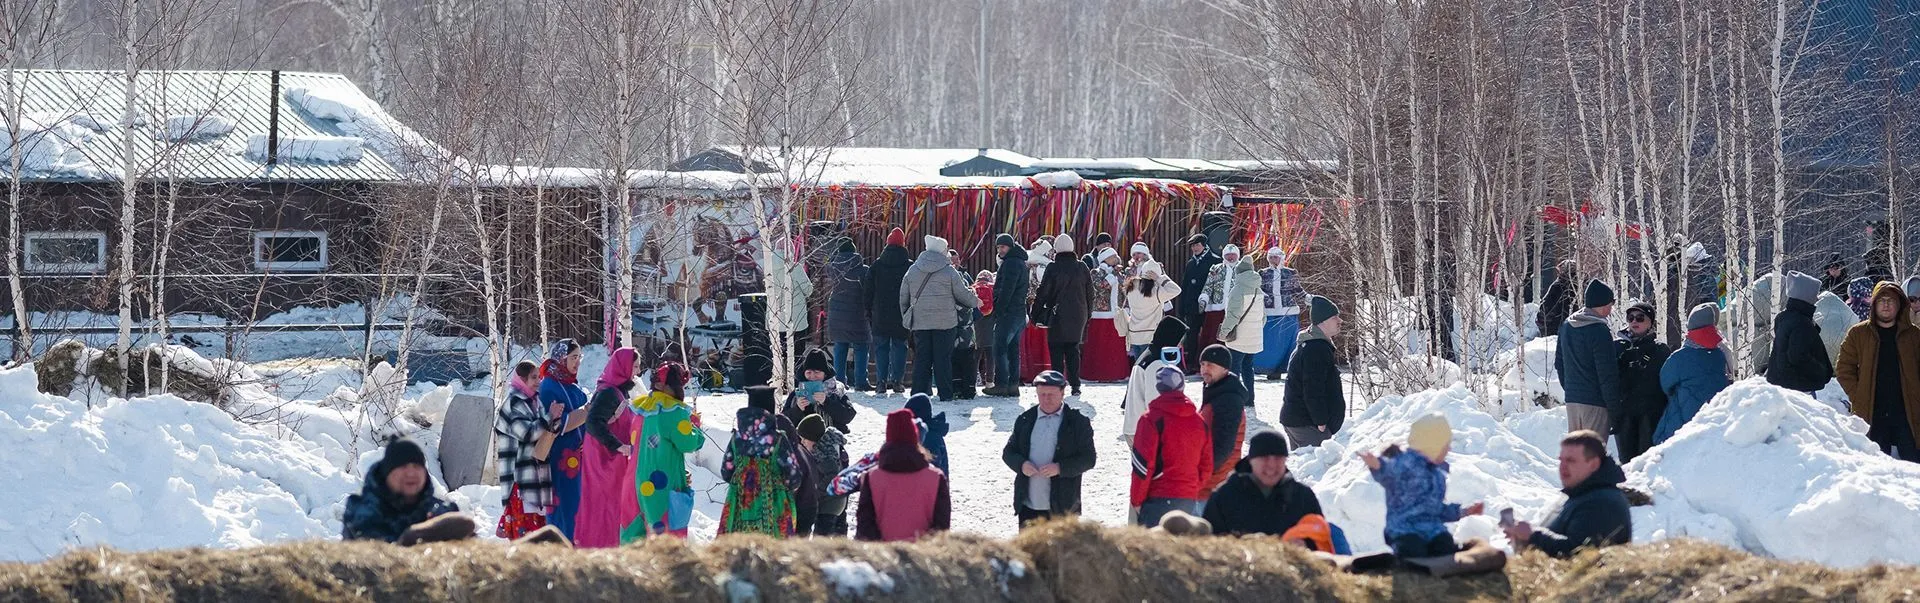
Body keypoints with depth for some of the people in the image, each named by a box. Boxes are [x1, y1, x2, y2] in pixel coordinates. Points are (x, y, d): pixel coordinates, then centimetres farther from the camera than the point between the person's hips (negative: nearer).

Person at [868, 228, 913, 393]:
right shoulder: (910, 266, -3)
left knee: (881, 347, 6)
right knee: (899, 346, 6)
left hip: (880, 315, 1)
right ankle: (897, 381, 2)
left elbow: (869, 291, 3)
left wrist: (868, 310, 10)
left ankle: (881, 381, 0)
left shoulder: (877, 265, 1)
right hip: (902, 316, -1)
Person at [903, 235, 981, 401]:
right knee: (943, 358, 1)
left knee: (921, 358, 5)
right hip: (945, 322, -3)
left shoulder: (913, 271, 7)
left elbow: (903, 297, 10)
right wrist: (975, 301, 22)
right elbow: (962, 293, 2)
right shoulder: (948, 271, -4)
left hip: (920, 322, 3)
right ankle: (946, 394, 2)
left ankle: (919, 393, 2)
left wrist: (907, 318, 20)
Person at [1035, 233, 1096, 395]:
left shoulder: (1053, 268, -10)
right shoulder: (1082, 268, 3)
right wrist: (1088, 314, 20)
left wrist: (1035, 313, 1)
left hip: (1058, 316, -4)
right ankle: (1075, 385, 8)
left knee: (1056, 351, 1)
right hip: (1078, 317, 4)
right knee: (1073, 350, 12)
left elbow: (1043, 293, -8)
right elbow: (1090, 293, 10)